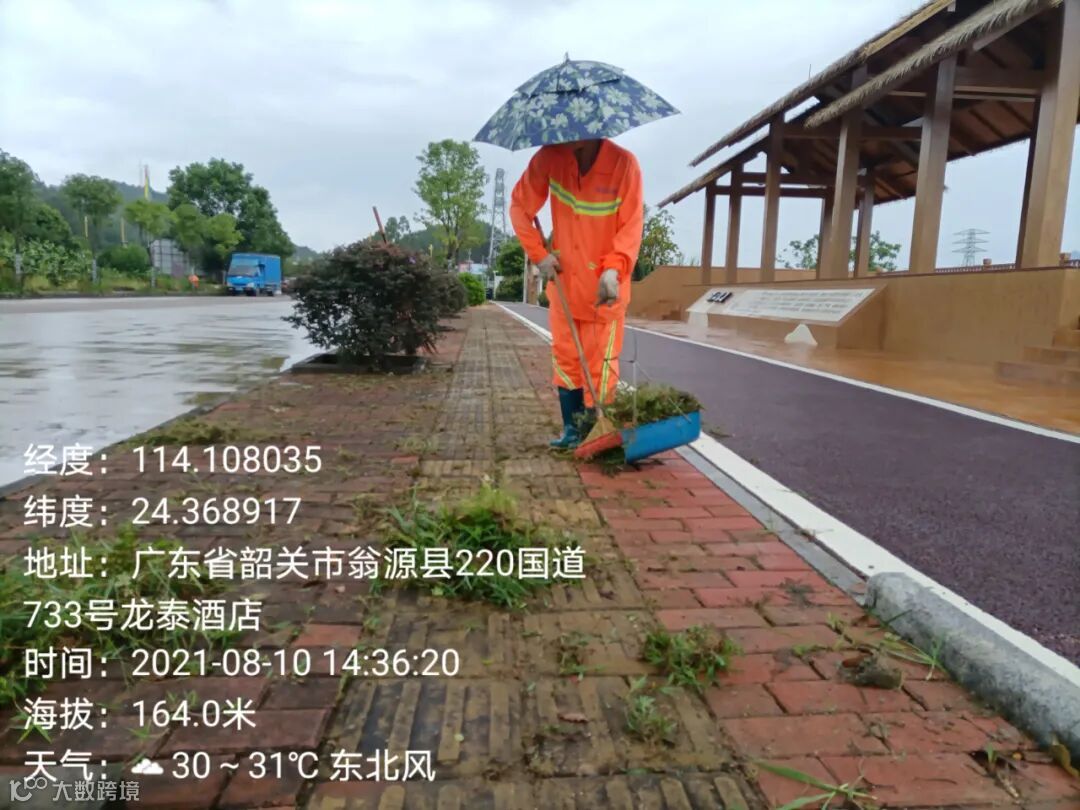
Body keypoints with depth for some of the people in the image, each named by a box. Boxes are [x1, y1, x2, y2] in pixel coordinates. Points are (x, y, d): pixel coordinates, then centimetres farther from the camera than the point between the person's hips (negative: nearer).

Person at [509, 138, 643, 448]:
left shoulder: (624, 163, -16)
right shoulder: (550, 157, -6)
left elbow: (631, 226, -16)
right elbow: (519, 206, 4)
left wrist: (613, 269, -31)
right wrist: (538, 253, -6)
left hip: (604, 288, -4)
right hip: (563, 283, 4)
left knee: (600, 365, 0)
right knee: (565, 358, 9)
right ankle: (572, 429, 20)